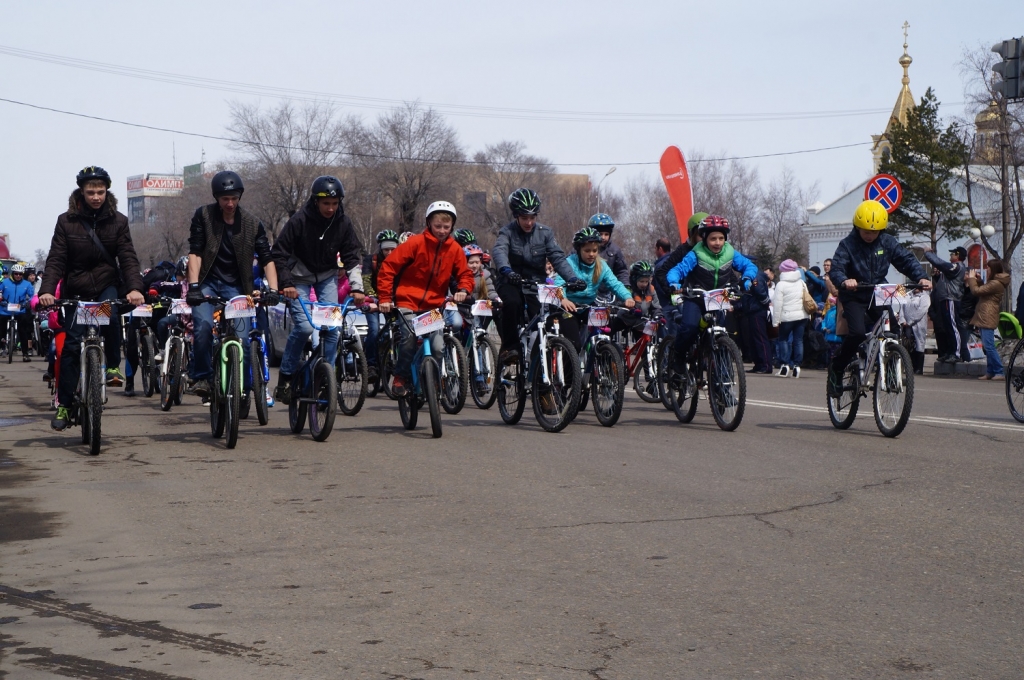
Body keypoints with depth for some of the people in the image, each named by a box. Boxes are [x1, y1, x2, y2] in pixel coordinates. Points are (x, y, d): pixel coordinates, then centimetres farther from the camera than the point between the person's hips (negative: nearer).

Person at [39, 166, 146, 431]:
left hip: (107, 285, 0)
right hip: (76, 291, 0)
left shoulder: (117, 221, -1)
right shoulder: (67, 222, -4)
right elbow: (56, 260, -8)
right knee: (71, 344, -6)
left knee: (111, 316, -33)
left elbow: (128, 257, -8)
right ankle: (64, 404, 0)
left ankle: (113, 366, -11)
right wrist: (47, 290, -24)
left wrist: (134, 287, -26)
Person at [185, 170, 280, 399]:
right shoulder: (203, 216, -6)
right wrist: (193, 286, -22)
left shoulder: (252, 223, -2)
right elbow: (195, 252, -10)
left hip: (235, 286, 1)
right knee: (203, 325, -27)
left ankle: (242, 389, 3)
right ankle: (202, 377, -11)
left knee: (242, 338, -11)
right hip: (207, 283, -1)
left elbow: (267, 259, -3)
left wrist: (272, 289, -18)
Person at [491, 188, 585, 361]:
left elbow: (558, 257, -9)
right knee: (512, 303, -33)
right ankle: (509, 347, -18)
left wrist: (573, 278, -27)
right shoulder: (508, 232, -6)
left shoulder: (545, 233, 1)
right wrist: (507, 271, -48)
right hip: (512, 282, -2)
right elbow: (499, 251, -26)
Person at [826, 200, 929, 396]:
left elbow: (906, 259, -3)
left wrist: (920, 277, -21)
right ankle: (837, 368, -5)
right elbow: (836, 268, -22)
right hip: (855, 297, -4)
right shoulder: (848, 244, -11)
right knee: (858, 332, -25)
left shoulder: (888, 242, 0)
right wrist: (844, 281, -45)